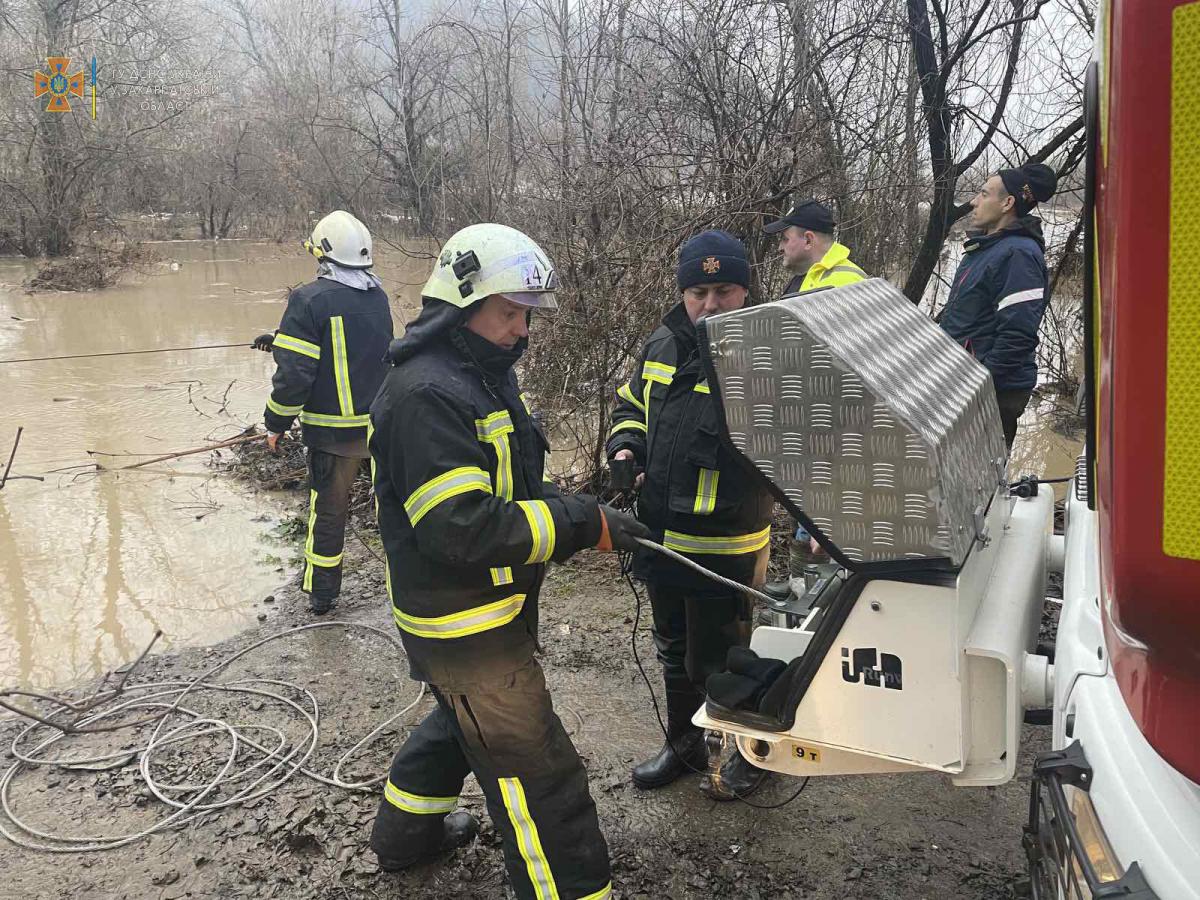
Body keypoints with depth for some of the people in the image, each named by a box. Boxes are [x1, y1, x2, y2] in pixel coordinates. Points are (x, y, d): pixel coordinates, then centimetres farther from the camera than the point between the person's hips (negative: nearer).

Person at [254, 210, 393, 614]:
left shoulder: (310, 300, -15)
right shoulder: (379, 297, 5)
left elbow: (294, 372, -19)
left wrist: (276, 423, -5)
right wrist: (281, 339, 23)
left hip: (334, 431, -4)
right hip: (385, 424, 5)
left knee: (328, 509, 9)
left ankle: (322, 592, 22)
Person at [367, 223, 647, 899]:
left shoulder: (480, 375, 10)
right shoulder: (427, 394, -25)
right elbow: (463, 529, -32)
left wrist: (575, 512, 1)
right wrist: (584, 525, -29)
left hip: (486, 609, 11)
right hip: (465, 631, -11)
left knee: (463, 720, 32)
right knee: (540, 778, -2)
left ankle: (405, 833, 53)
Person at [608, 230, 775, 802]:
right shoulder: (661, 347, 3)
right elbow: (631, 405, 19)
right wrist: (626, 447, 1)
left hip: (726, 547, -6)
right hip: (660, 535, 7)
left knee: (718, 657, 7)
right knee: (674, 648, 23)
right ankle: (682, 744, 46)